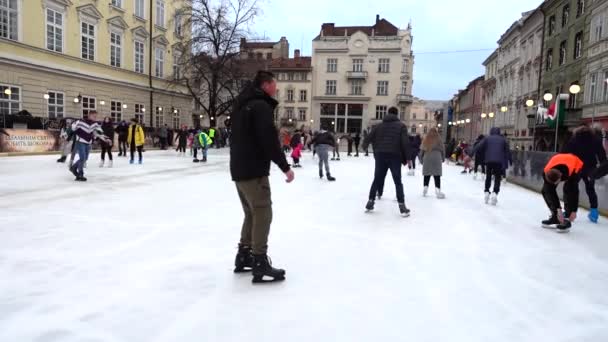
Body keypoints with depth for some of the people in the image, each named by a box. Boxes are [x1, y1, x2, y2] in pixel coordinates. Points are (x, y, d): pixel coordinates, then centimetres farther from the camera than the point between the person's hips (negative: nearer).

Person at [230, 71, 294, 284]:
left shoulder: (244, 105, 19)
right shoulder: (261, 106, -12)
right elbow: (269, 140, -20)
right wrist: (285, 167, -15)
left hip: (239, 169, 10)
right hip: (254, 171, -10)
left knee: (252, 213, 18)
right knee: (263, 213, -6)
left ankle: (244, 257, 24)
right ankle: (260, 264, -5)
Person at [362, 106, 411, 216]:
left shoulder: (379, 125, 11)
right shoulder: (401, 125, 1)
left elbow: (369, 137, 10)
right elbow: (405, 142, -8)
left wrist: (364, 145, 32)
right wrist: (407, 157, -4)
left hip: (381, 156, 3)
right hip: (395, 156, -3)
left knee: (377, 180, 14)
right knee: (398, 182, 3)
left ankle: (370, 202, 14)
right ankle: (402, 207, 0)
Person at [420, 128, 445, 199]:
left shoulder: (425, 141, 7)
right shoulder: (439, 140, 1)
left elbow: (422, 151, 9)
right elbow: (443, 150, 7)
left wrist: (421, 159, 19)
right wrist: (443, 159, 21)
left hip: (427, 159, 3)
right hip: (436, 159, -3)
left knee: (427, 175, 12)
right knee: (437, 176, -2)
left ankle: (425, 190, 15)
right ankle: (438, 191, -7)